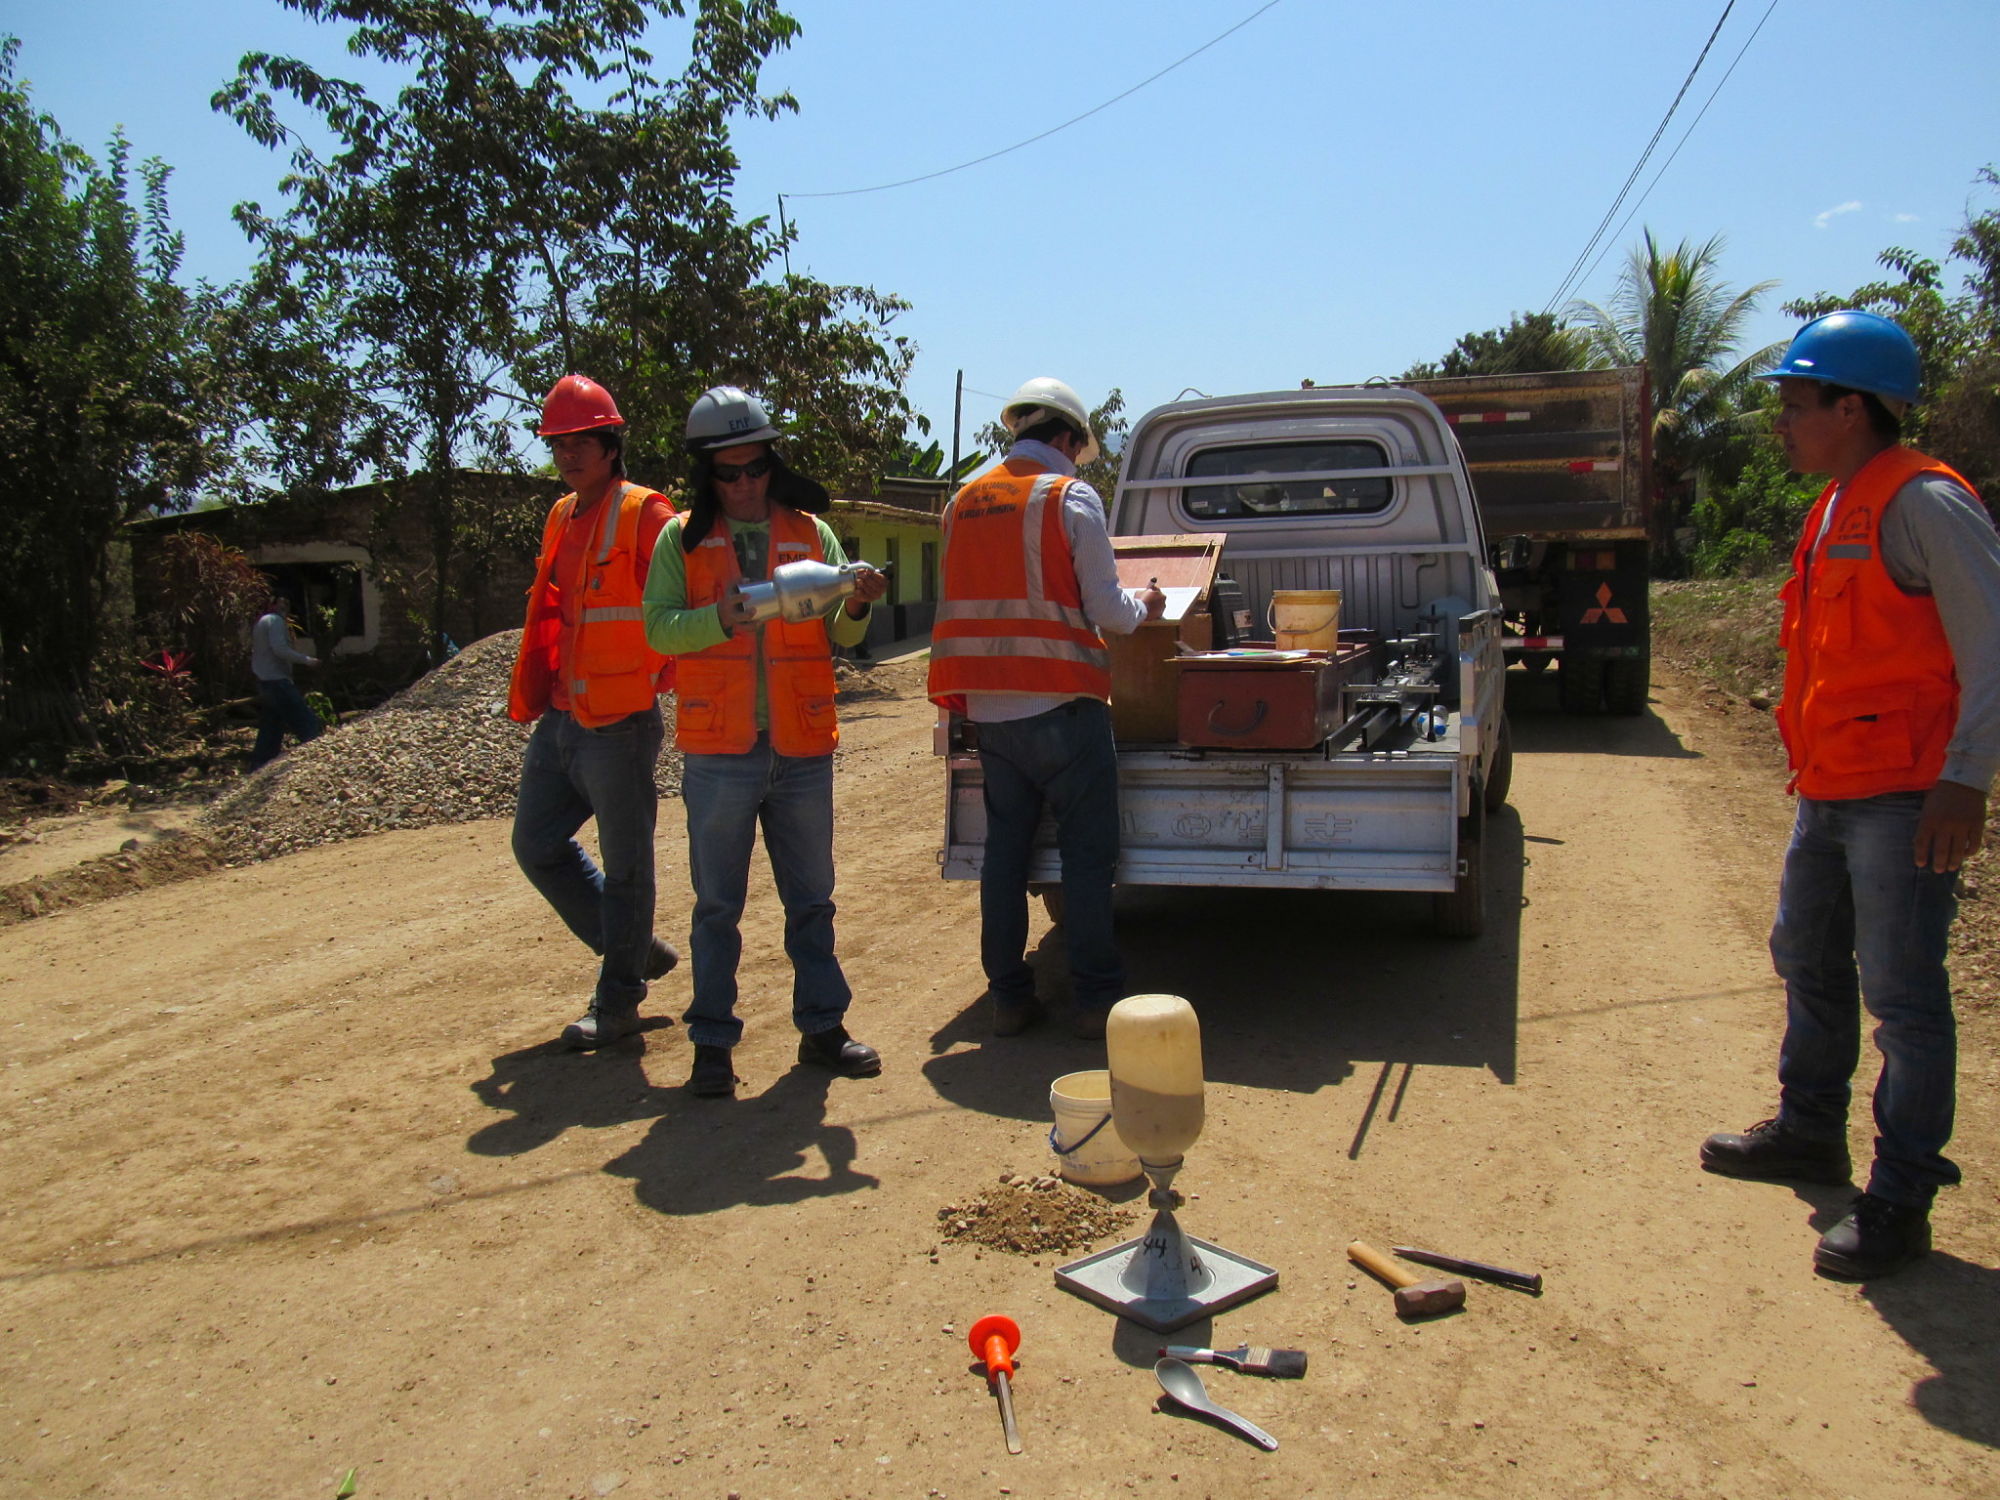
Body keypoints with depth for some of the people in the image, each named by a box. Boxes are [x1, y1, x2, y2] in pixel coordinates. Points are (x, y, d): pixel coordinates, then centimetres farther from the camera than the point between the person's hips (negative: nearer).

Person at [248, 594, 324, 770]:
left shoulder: (259, 623, 21)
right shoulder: (275, 620, -8)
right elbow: (280, 649, -20)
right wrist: (306, 660, -15)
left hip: (263, 682, 10)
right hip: (277, 681, -10)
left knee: (270, 731, 12)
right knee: (308, 725, -12)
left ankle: (257, 771, 12)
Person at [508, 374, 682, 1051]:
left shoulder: (643, 515, -10)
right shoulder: (561, 518, 15)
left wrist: (654, 681, -13)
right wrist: (532, 695, 17)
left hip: (620, 723, -9)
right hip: (560, 719, 9)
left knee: (623, 864, 3)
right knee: (537, 846, 16)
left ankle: (618, 999, 17)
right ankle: (633, 948, 31)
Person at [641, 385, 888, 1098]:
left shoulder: (811, 533, 9)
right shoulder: (683, 538, 4)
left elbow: (839, 635, 6)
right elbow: (658, 627, -6)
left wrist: (856, 605, -16)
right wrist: (719, 620, -24)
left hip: (802, 748, 2)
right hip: (718, 751, -2)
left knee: (811, 898, 11)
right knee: (717, 904, 5)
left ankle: (822, 1025, 23)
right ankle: (712, 1041, 15)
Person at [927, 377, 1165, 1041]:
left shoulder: (964, 501, 9)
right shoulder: (1071, 497, -7)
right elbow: (1107, 611, -8)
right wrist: (1144, 607, 11)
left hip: (989, 706, 5)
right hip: (1062, 704, -5)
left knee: (1005, 847, 12)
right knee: (1087, 852, 4)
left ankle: (1008, 995, 16)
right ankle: (1094, 998, 8)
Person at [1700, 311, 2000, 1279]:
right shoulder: (1834, 509, 15)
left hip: (1903, 797, -10)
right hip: (1828, 790, 10)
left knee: (1901, 994, -2)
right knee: (1807, 961, 19)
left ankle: (1900, 1200, 10)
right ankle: (1810, 1132, 37)